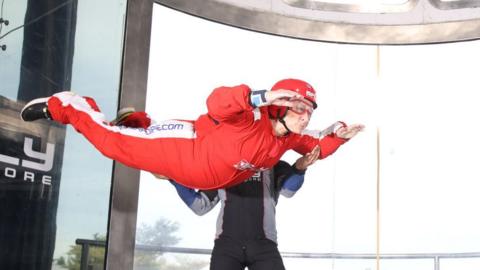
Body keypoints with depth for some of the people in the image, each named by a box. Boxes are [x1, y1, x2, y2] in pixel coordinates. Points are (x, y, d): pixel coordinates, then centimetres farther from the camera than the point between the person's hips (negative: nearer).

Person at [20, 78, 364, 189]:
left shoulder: (291, 137, -7)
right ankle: (63, 106, 24)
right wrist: (260, 97, -59)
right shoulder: (253, 119, -33)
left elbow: (315, 149, 10)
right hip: (187, 148, -7)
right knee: (115, 142, 4)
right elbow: (217, 101, -46)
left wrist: (337, 138, -8)